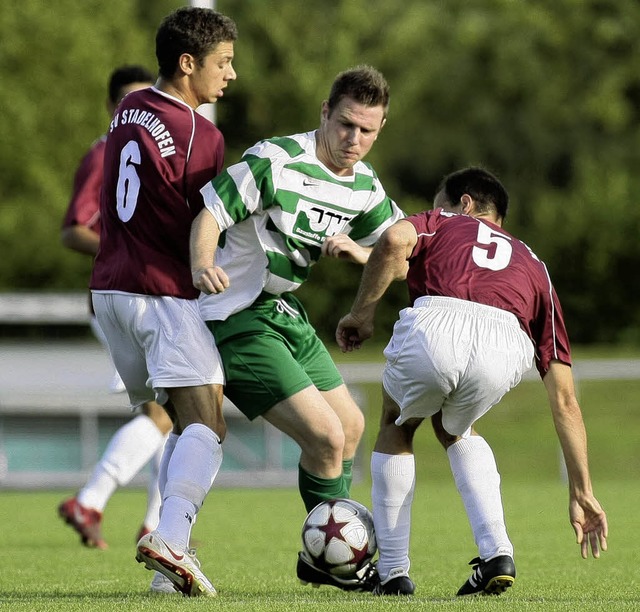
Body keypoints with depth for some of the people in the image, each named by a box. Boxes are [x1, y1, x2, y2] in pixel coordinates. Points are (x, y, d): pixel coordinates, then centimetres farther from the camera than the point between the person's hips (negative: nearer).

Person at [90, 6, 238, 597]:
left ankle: (173, 547, 2)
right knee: (205, 424, -13)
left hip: (111, 288, 8)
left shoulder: (129, 110, 10)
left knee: (184, 422, 14)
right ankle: (170, 537, -32)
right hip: (166, 293, -8)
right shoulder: (200, 136, -13)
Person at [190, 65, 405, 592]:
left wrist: (359, 252, -12)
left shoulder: (364, 186, 3)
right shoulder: (276, 161, -21)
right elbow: (210, 212, -22)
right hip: (236, 320, -9)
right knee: (325, 436, -15)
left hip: (284, 312, 9)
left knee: (350, 426, 17)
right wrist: (202, 266, -41)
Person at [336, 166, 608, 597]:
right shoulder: (532, 265, 39)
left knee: (396, 429, 31)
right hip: (507, 346, 2)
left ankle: (393, 573, 25)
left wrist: (362, 315, 15)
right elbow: (564, 398, 34)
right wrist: (582, 492, 34)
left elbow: (394, 240, 5)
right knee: (456, 430, 35)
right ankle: (497, 555, 17)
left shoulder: (441, 223, 34)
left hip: (436, 325, -2)